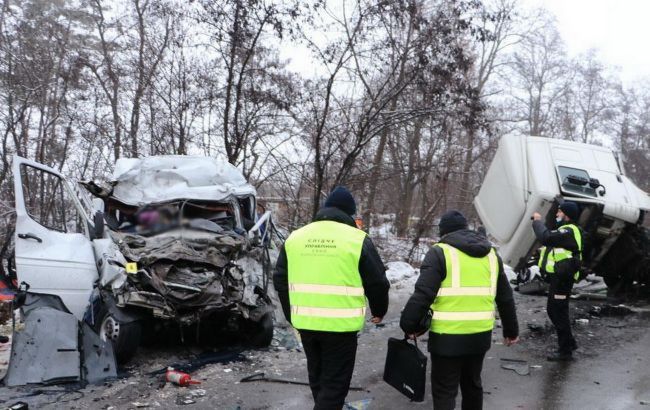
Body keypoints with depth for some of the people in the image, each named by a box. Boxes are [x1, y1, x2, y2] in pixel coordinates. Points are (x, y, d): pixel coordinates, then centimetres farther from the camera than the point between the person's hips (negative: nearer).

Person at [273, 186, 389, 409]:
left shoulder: (295, 237, 6)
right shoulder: (357, 239, -7)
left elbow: (280, 279, 11)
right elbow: (377, 282, -2)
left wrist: (292, 314, 23)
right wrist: (378, 311, 17)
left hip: (305, 322, 5)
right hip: (341, 324, -4)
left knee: (317, 376, 23)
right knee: (335, 382, 7)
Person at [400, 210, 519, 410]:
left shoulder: (440, 252, -8)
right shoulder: (491, 253, 12)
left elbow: (422, 294, -16)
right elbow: (505, 298, 17)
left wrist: (409, 325, -7)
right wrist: (511, 330, 26)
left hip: (448, 336, -6)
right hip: (481, 334, 6)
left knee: (444, 391, 4)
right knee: (472, 383, 24)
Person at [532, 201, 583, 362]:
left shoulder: (569, 230, -17)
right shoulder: (566, 230, 20)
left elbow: (546, 238, -28)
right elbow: (550, 238, 13)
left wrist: (537, 221, -16)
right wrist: (538, 222, 3)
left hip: (562, 277, -11)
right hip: (557, 277, 11)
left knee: (559, 312, -4)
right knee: (553, 310, 18)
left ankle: (565, 351, 6)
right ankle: (569, 342, 31)